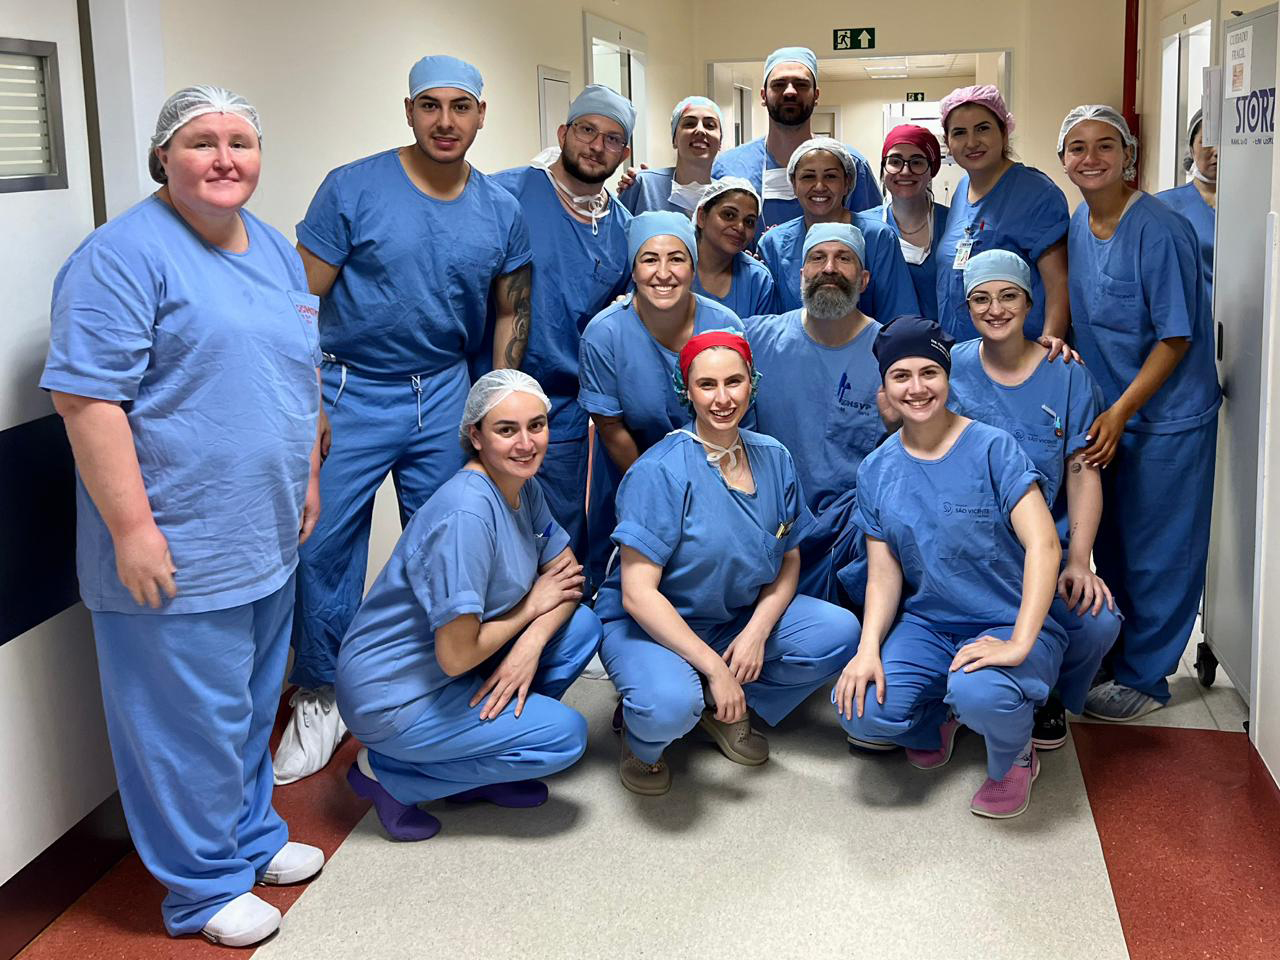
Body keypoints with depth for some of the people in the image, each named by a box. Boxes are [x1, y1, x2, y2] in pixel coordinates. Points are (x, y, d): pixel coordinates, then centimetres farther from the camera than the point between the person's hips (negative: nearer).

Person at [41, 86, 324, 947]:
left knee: (252, 704, 21)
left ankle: (251, 836, 39)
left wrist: (308, 479, 19)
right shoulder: (128, 254, -14)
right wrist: (132, 527, -22)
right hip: (177, 553, -8)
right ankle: (204, 886, 20)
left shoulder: (277, 253, 12)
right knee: (192, 722, 3)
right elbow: (87, 396, -19)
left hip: (268, 541, 8)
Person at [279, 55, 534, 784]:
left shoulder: (501, 213, 4)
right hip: (352, 392, -2)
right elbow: (306, 297, -6)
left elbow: (511, 314, 12)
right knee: (325, 545, -1)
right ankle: (320, 700, 15)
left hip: (444, 397, 3)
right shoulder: (354, 189, -6)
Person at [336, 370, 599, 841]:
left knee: (582, 626, 0)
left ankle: (479, 763, 10)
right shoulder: (466, 514, -28)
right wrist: (531, 607, -12)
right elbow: (456, 656, -27)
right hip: (391, 695, -8)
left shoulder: (523, 488, 0)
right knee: (566, 735, -12)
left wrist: (532, 643, -15)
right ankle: (390, 773, 0)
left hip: (446, 676, 9)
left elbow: (570, 577, 5)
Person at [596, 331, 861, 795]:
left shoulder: (773, 458, -2)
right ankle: (641, 739, 2)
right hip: (649, 623, -6)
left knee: (839, 633, -16)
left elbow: (789, 561, 5)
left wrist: (757, 631, -13)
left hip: (742, 617, 6)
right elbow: (638, 594, -23)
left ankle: (727, 711, 4)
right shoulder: (660, 472, -20)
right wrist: (715, 668, -25)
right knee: (669, 705, -36)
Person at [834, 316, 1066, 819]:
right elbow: (884, 572, 3)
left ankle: (1014, 759, 2)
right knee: (860, 711, -21)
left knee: (980, 694, -37)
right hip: (927, 623, 4)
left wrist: (1019, 644, -29)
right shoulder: (876, 471, 4)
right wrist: (869, 648, -15)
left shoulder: (992, 448, -11)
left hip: (1008, 623, -4)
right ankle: (939, 715, 15)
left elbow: (1043, 544, -19)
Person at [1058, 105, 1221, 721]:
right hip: (1105, 412, 7)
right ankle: (1118, 656, 34)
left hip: (1165, 416, -7)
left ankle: (1143, 677, 18)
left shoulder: (1159, 231, -19)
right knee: (1110, 544, 17)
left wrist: (1120, 411, -22)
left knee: (1156, 551, 4)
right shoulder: (1076, 227, 4)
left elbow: (1176, 338, -18)